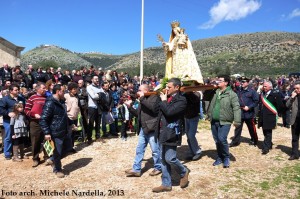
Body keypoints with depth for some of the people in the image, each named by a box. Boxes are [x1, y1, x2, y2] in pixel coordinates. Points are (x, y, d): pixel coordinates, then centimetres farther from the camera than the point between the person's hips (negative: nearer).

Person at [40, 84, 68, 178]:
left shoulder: (61, 102, 11)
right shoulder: (50, 103, -18)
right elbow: (43, 119, -21)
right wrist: (46, 133, -24)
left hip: (64, 132, 9)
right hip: (56, 133, -9)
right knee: (58, 152, 4)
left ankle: (56, 165, 35)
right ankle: (57, 170, 24)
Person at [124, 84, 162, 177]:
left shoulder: (154, 97, -8)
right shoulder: (142, 100, 16)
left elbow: (153, 107, -28)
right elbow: (138, 113, 20)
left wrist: (142, 98, -21)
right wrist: (130, 107, 6)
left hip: (152, 129, -8)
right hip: (143, 129, 9)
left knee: (155, 150, 4)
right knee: (139, 149, 11)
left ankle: (158, 168, 22)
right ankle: (136, 169, 19)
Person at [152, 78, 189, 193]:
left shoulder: (181, 100, -11)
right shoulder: (167, 97, 12)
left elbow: (169, 111, -24)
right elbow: (158, 109, 20)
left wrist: (163, 101, -11)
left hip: (171, 133, -8)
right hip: (163, 133, 8)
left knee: (170, 158, -7)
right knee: (163, 159, 11)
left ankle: (184, 172, 23)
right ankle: (166, 184, 23)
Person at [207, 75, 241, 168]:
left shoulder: (231, 94, -8)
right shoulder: (215, 92, 9)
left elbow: (236, 108, -14)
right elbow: (211, 104, 20)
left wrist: (236, 120, -21)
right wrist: (209, 115, 13)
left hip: (224, 121, -6)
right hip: (214, 121, 6)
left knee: (222, 139, -14)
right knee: (217, 140, 12)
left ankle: (226, 158, 8)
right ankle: (220, 157, 28)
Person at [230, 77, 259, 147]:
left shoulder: (252, 91, -7)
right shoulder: (238, 91, 7)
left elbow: (256, 101, -9)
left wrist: (249, 107, -17)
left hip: (249, 113, -4)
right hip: (239, 113, 4)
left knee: (251, 128, 12)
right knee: (238, 128, 5)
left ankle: (254, 141, 30)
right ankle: (235, 141, 13)